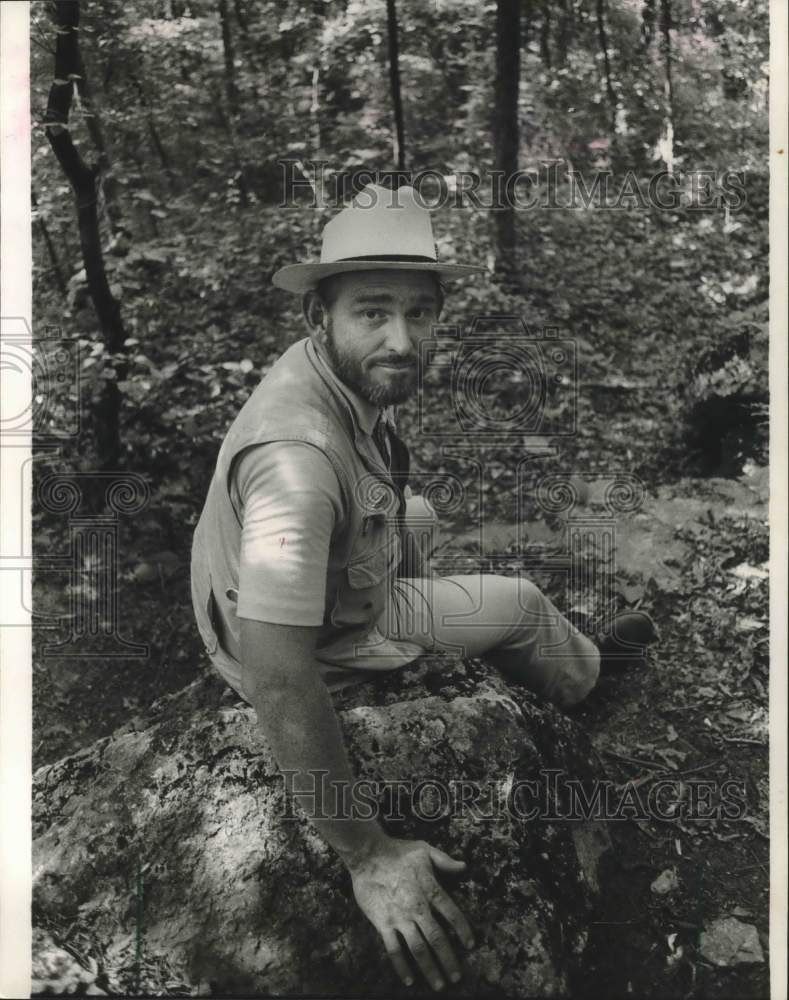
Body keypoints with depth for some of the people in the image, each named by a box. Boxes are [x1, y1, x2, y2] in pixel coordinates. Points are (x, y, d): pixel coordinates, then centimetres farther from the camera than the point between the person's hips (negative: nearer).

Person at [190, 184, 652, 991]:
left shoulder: (352, 371, -15)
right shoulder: (299, 452, -42)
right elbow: (276, 676, -42)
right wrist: (365, 855, -35)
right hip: (316, 641, -8)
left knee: (416, 515, 29)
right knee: (520, 606, -1)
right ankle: (591, 681, 32)